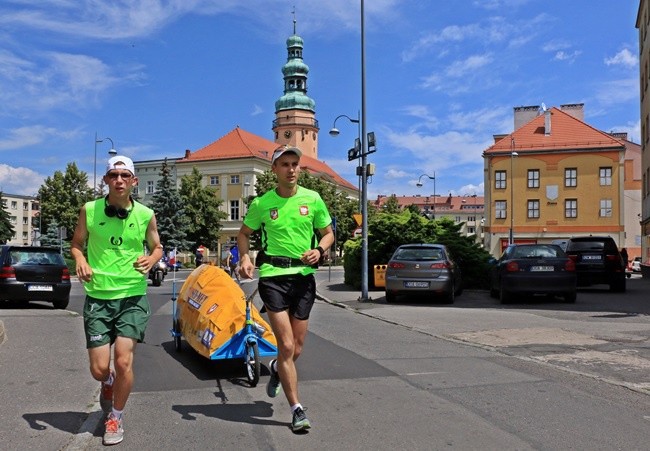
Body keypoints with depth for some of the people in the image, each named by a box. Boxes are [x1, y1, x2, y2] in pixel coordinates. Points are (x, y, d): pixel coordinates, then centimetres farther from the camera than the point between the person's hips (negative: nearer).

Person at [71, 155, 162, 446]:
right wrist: (81, 261, -12)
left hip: (133, 296, 0)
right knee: (99, 369, 1)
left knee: (123, 361, -10)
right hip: (98, 297, 1)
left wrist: (151, 260, -11)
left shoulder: (145, 214, -3)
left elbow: (157, 247, 12)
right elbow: (76, 244, 10)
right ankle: (109, 383, 41)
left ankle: (115, 418, 16)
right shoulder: (89, 211, -4)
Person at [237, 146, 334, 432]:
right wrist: (245, 257, -6)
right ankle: (297, 410, 5)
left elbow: (328, 233, 12)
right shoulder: (261, 203, 0)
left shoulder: (313, 199, 3)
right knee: (287, 346, -8)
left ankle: (277, 369, 47)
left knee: (296, 349, 11)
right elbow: (244, 233, 13)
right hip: (273, 276, -2)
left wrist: (319, 250, -9)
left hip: (304, 276, 2)